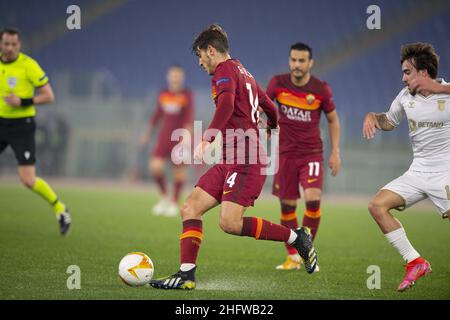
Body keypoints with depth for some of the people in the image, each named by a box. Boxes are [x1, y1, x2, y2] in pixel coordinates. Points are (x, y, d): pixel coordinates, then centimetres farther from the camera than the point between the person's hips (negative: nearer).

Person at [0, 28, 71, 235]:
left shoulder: (28, 65, -13)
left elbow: (49, 96, -11)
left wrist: (23, 102, -23)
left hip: (22, 126, -5)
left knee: (28, 180, -9)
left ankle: (59, 209, 14)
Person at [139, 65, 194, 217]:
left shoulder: (187, 95, -5)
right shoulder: (163, 94, 7)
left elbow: (189, 116, -14)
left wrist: (187, 134, -27)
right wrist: (148, 133, 23)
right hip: (164, 136, 3)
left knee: (179, 170, 0)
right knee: (155, 166, -13)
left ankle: (174, 203, 15)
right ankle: (165, 197, 9)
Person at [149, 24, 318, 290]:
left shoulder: (225, 69, -5)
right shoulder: (244, 73, 23)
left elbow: (226, 104, -26)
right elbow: (270, 109, 35)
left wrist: (207, 139, -39)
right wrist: (271, 127, 58)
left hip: (245, 162, -10)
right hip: (230, 162, 10)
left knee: (230, 223, -21)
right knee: (190, 209, 1)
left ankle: (297, 237, -5)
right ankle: (186, 275, -3)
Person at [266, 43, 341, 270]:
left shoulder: (321, 89, -7)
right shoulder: (278, 83, -5)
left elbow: (333, 120, 6)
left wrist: (335, 152, 2)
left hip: (312, 153, -2)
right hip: (285, 153, 2)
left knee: (313, 199, -20)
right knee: (287, 206, 3)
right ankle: (293, 257, 18)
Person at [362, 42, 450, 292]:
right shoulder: (406, 96, 8)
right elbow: (389, 121, 26)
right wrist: (372, 116, 5)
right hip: (417, 173, 7)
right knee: (377, 206, -4)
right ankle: (415, 262, 2)